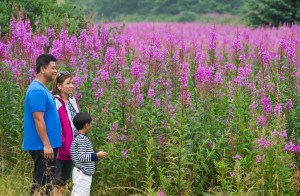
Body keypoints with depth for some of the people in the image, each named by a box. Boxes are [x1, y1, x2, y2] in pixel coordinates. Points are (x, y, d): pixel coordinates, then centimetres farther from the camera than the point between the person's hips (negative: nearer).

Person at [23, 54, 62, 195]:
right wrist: (46, 144, -23)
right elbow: (38, 119, -22)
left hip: (45, 145, 10)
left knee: (41, 182, 14)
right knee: (43, 183, -7)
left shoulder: (42, 89, 15)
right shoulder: (37, 91, -17)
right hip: (43, 146, -10)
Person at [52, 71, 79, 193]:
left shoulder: (72, 101, 11)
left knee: (64, 179, 15)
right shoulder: (55, 102, -15)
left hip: (71, 149, 8)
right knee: (55, 181, -6)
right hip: (59, 149, -8)